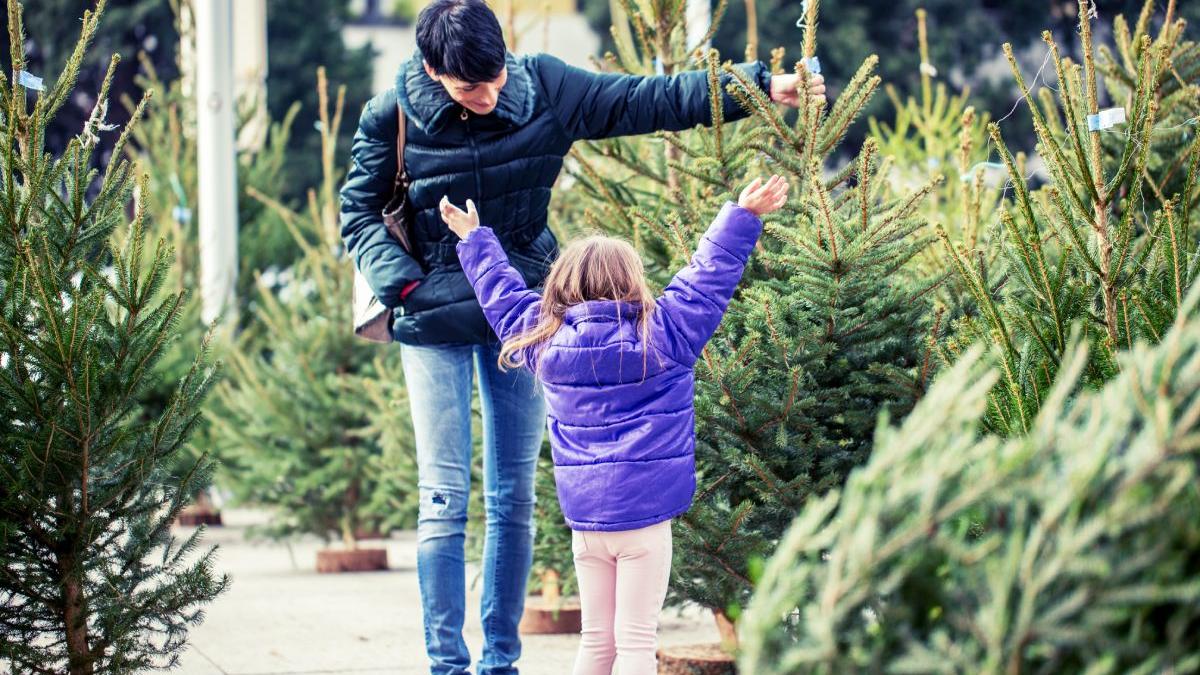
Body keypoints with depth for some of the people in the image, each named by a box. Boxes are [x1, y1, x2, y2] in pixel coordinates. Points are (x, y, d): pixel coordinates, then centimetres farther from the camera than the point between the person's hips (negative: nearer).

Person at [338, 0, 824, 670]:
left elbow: (649, 100, -4)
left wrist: (758, 84, -10)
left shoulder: (545, 87, -8)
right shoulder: (394, 117, -12)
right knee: (445, 498, -5)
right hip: (435, 321, -2)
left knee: (514, 497, 6)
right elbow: (360, 214, -2)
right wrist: (405, 284, -17)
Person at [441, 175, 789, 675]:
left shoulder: (543, 339, 4)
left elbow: (503, 296, 18)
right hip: (644, 513, -4)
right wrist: (743, 217, 3)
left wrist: (475, 240, 32)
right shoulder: (663, 335, -7)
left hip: (584, 517, 4)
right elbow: (709, 277, -5)